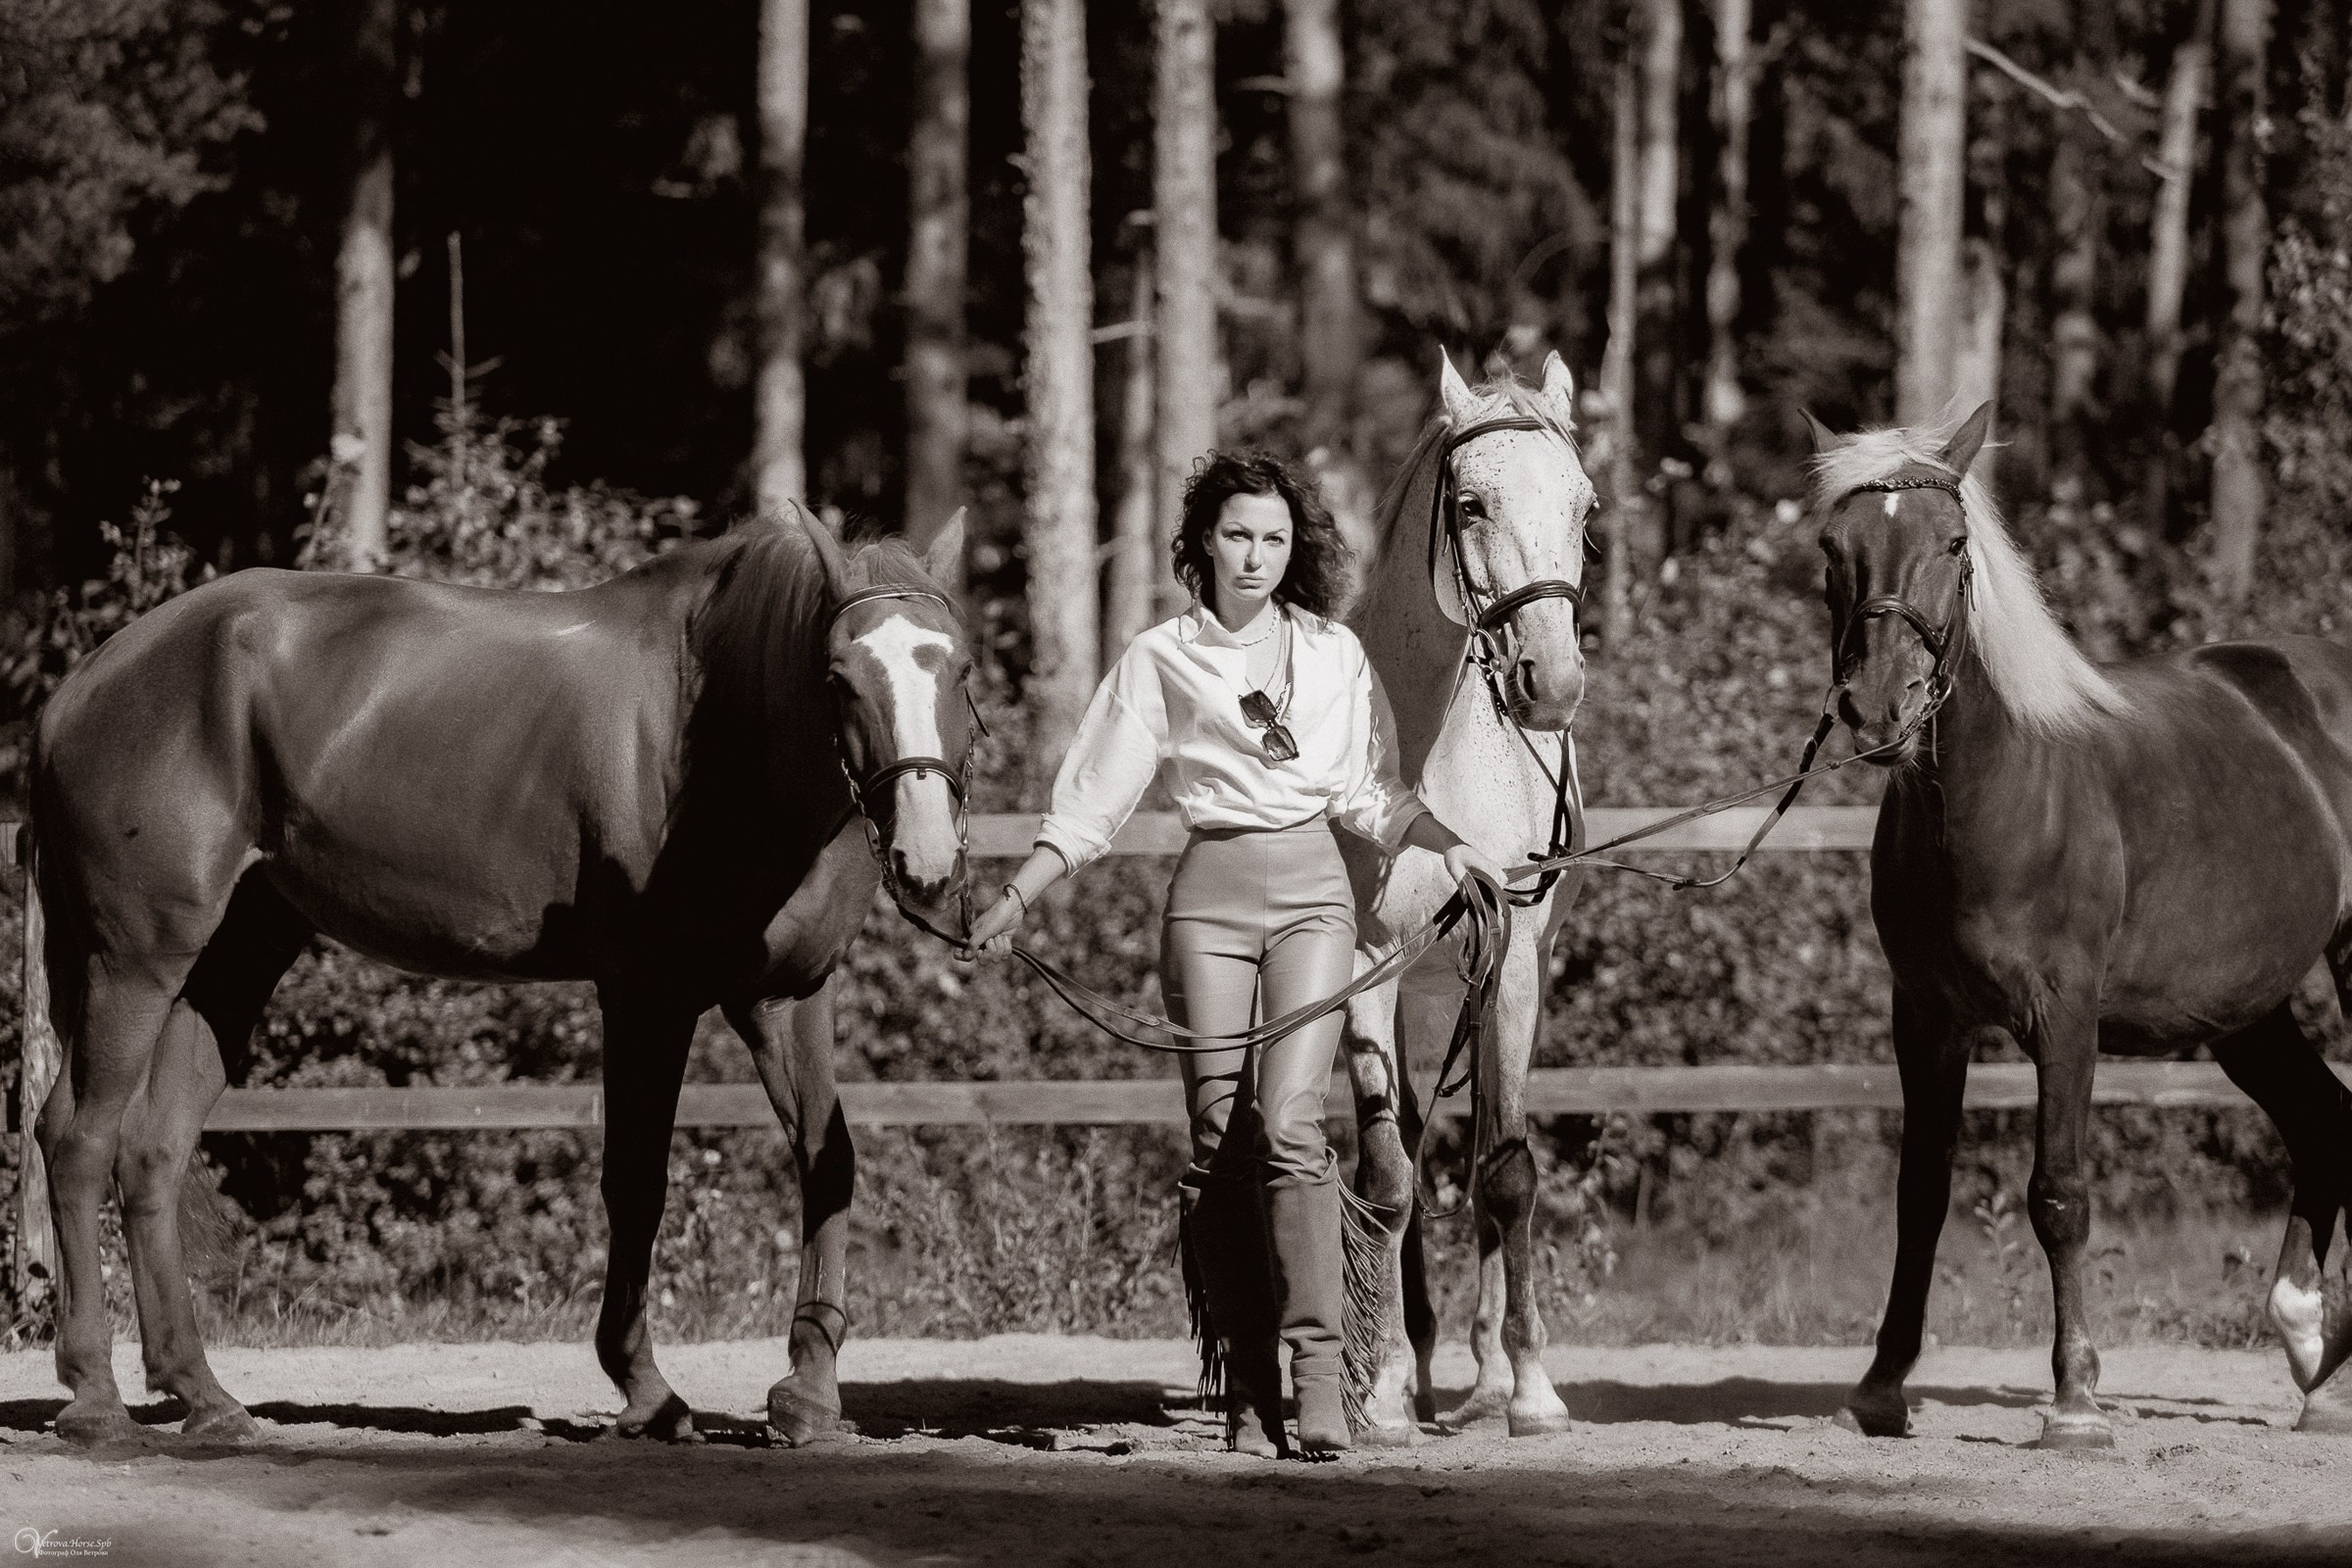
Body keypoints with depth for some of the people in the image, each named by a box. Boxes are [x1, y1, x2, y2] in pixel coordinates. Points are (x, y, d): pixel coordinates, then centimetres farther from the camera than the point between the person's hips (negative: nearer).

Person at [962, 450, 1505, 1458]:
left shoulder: (1336, 655, 12)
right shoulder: (1161, 661, 8)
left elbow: (1372, 798, 17)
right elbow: (1091, 805, 7)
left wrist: (1449, 845, 1)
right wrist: (1015, 901, -1)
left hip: (1312, 893, 0)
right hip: (1210, 893, 0)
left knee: (1287, 1119, -17)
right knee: (1219, 1137, -4)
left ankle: (1317, 1366, -19)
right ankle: (1246, 1389, 0)